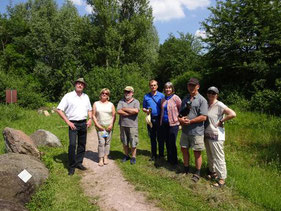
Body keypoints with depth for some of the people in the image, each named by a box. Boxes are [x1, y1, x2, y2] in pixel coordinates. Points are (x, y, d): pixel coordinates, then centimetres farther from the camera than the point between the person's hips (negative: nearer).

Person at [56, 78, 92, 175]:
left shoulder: (86, 97, 13)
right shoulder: (68, 96, -3)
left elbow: (89, 109, 23)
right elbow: (59, 110, -6)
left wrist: (90, 119, 6)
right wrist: (68, 122, -12)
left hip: (83, 123, 5)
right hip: (73, 124, -5)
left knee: (82, 145, 9)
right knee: (72, 144, -12)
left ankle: (79, 163, 23)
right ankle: (71, 166, 1)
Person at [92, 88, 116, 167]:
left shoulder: (111, 104, 8)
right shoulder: (96, 104, 7)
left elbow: (114, 116, 5)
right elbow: (93, 115, 4)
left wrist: (111, 125, -7)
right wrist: (97, 125, -6)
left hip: (109, 127, 1)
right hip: (100, 127, -1)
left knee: (107, 142, 3)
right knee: (101, 142, -9)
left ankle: (106, 157, 16)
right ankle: (101, 159, 0)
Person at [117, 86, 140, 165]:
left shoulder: (136, 101, 2)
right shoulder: (121, 101, 9)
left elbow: (136, 111, -17)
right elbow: (119, 111, -7)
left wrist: (125, 109, -9)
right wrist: (130, 113, -12)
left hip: (132, 125, -3)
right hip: (123, 125, 3)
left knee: (133, 142, 1)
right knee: (124, 142, 13)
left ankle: (133, 157, 16)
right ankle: (126, 155, 29)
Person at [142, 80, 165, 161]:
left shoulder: (161, 95, 2)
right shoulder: (146, 96, 8)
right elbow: (143, 108, 13)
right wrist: (146, 110, -9)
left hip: (159, 118, -2)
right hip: (150, 119, 2)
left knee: (160, 138, 4)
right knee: (152, 138, 11)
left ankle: (161, 154, 17)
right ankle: (153, 155, 22)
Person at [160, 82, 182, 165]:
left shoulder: (175, 98, -8)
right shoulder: (163, 99, 10)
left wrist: (179, 118, -4)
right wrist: (161, 121, 14)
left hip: (173, 124, -6)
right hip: (164, 123, 6)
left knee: (172, 143, -1)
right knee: (167, 143, 14)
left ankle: (174, 161, 15)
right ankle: (169, 159, 29)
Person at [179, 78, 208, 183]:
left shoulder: (202, 100, -8)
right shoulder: (185, 99, 11)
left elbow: (203, 117, -15)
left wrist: (190, 121, -18)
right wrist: (181, 119, -7)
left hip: (196, 131, -6)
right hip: (185, 130, 6)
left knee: (197, 152, 5)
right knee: (184, 149, 14)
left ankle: (197, 174, 22)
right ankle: (186, 170, 34)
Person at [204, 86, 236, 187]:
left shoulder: (219, 105, -14)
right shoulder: (206, 105, 8)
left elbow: (233, 114, -23)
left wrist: (221, 121, -16)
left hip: (216, 136, -8)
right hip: (207, 134, 8)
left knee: (218, 157, -1)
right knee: (210, 156, 20)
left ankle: (222, 179, 10)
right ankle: (213, 172, 37)